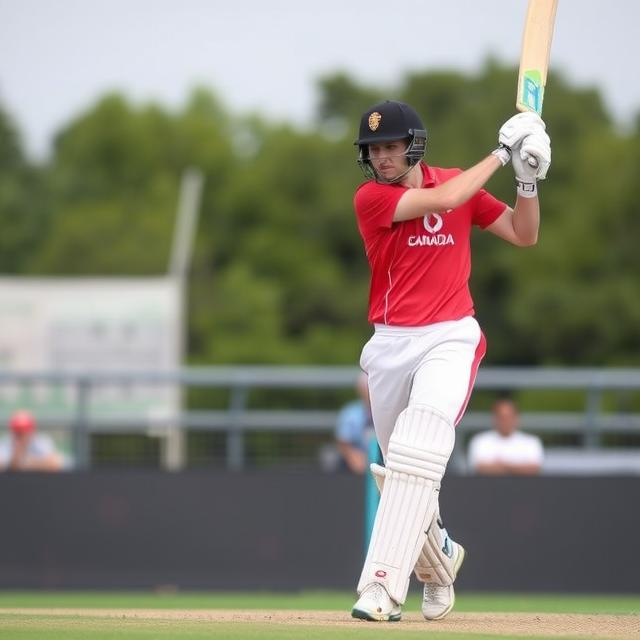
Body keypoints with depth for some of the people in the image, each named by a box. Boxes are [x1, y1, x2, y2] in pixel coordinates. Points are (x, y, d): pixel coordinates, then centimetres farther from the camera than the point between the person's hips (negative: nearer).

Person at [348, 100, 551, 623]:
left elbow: (524, 235, 9)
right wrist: (501, 153, -13)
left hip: (450, 339, -2)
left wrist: (528, 176, -7)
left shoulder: (459, 184, 4)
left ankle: (382, 589, -26)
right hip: (391, 344, 2)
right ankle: (439, 560, 39)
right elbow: (442, 200, -20)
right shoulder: (370, 198, -5)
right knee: (402, 470, 11)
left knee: (415, 457, -21)